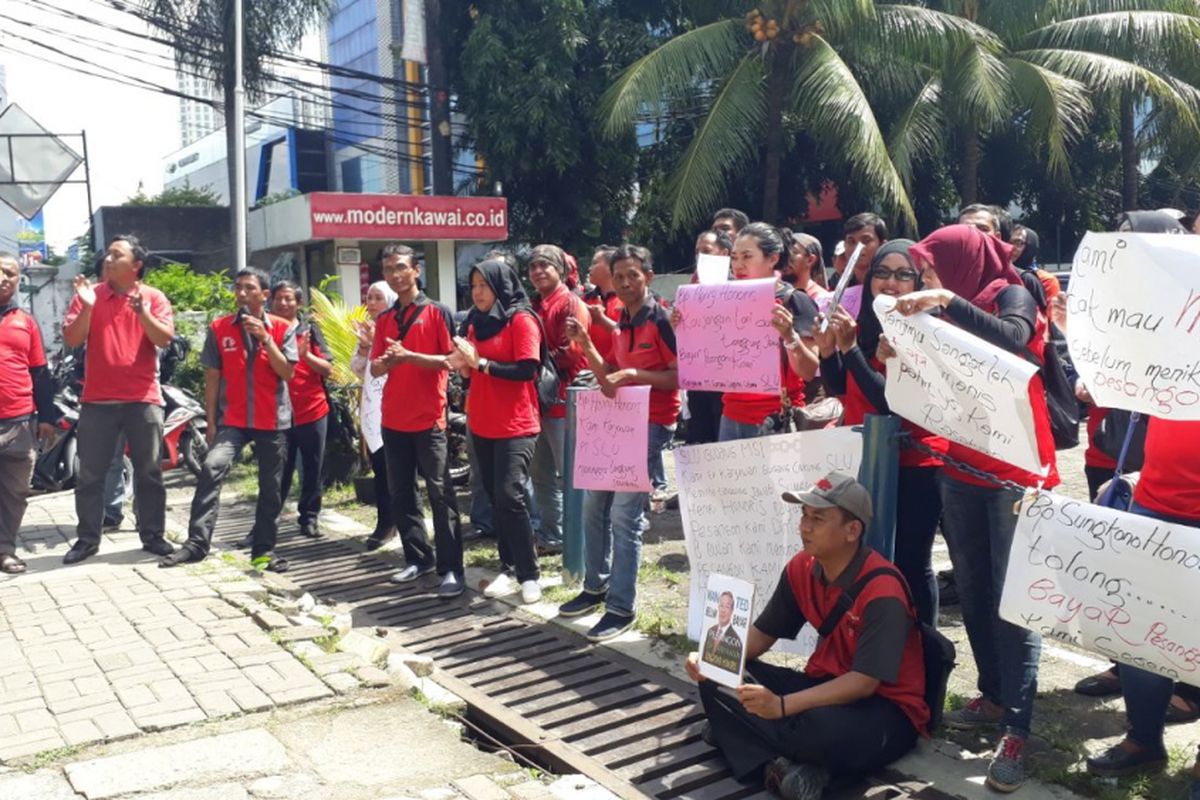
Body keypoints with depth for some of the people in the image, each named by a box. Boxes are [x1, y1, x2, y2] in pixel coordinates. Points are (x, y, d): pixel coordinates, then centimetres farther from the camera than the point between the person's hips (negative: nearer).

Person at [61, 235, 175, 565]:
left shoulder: (154, 297, 1)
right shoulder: (89, 294, 4)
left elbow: (164, 339, -10)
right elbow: (72, 340, -3)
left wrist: (141, 311, -23)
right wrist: (87, 306, -16)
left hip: (143, 399, -1)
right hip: (97, 399, 1)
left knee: (149, 472, 5)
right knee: (90, 474, 4)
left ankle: (153, 536, 14)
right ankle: (87, 539, 12)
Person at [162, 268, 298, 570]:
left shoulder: (282, 328, 0)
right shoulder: (219, 328, 2)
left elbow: (287, 373, -8)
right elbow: (212, 377, 4)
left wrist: (265, 338, -17)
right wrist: (211, 421, 0)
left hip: (273, 420, 1)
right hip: (232, 419, 0)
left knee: (271, 488, 6)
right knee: (211, 468, -21)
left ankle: (264, 549, 18)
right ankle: (197, 543, -19)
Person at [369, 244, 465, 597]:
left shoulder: (438, 312, -3)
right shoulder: (384, 320, 14)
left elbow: (451, 361, -9)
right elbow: (375, 369, 11)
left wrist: (408, 355, -19)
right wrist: (387, 361, -12)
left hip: (429, 418, -6)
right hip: (393, 420, 6)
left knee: (440, 493, -4)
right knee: (400, 493, 10)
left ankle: (450, 568, -1)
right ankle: (419, 558, 22)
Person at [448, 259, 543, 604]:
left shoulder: (521, 320, -9)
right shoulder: (475, 322, 12)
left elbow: (527, 370, -18)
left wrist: (480, 362, -18)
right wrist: (462, 364, -5)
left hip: (515, 426, -7)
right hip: (481, 424, 7)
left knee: (509, 497, -13)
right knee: (495, 498, 9)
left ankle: (529, 575, -4)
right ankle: (510, 569, 17)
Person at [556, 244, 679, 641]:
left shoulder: (661, 320, -12)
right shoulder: (621, 323, 13)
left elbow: (680, 376, -16)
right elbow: (609, 377, 12)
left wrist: (633, 374, -24)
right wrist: (586, 344, 0)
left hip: (651, 424, -9)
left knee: (625, 515, -10)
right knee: (594, 504, 14)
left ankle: (622, 608, -2)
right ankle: (596, 586, 29)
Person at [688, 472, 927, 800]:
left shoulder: (882, 591, -25)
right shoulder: (801, 567, -3)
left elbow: (864, 683, -28)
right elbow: (762, 634, 6)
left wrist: (782, 706, -39)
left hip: (887, 709, -7)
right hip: (829, 685, 7)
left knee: (824, 727, -42)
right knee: (717, 681, -12)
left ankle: (741, 733, -15)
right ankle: (776, 766, -27)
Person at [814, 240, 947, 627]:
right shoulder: (862, 326, 6)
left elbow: (895, 401, -23)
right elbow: (841, 390, 11)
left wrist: (849, 348, -25)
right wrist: (828, 349, -7)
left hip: (915, 466, -6)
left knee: (911, 563, -1)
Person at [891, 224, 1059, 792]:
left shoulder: (1012, 295, -6)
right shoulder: (949, 314, 11)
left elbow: (1014, 339, -29)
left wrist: (947, 301, -33)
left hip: (1015, 472, -7)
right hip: (961, 470, 7)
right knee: (973, 591, 11)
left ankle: (1017, 730, -5)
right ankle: (994, 695, 24)